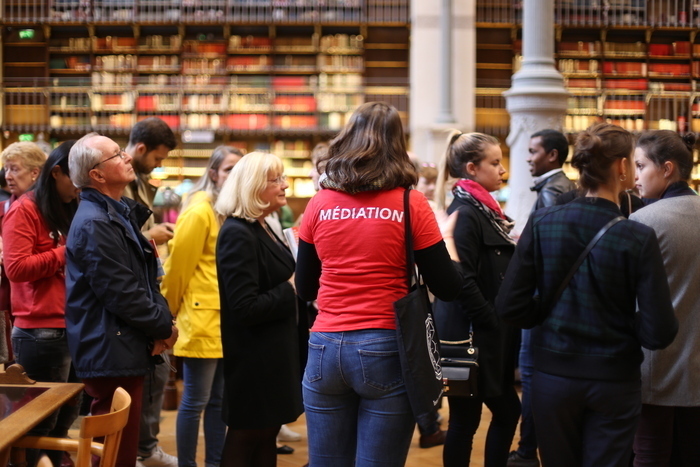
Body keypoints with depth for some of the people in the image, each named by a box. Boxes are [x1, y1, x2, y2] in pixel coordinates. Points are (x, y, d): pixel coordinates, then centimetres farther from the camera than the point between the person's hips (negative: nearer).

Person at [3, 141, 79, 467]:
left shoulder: (70, 211, 18)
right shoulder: (25, 210, -7)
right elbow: (16, 267, -17)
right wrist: (65, 254, -13)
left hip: (73, 329, 8)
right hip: (42, 333, -8)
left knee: (65, 417, 13)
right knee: (40, 422, -3)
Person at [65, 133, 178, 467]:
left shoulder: (119, 214, 15)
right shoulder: (94, 224, -17)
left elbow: (144, 279, 16)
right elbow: (122, 294, -20)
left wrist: (161, 320, -1)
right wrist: (164, 327, -8)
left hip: (125, 351, 10)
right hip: (111, 355, -10)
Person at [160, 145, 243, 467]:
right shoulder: (199, 211, -13)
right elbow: (177, 265, -10)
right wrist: (172, 309, -2)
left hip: (227, 319, 7)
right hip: (202, 317, -7)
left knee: (220, 399, 14)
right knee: (195, 401, 1)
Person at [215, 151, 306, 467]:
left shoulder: (261, 229, 10)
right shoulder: (238, 234, -20)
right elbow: (246, 308, -26)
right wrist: (292, 289, -16)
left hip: (272, 355, 9)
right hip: (255, 360, -9)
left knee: (266, 436, 15)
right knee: (245, 441, 2)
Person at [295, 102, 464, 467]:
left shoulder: (320, 204, 3)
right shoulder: (410, 204, -5)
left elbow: (305, 289, 12)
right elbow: (447, 289, -2)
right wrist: (448, 236, 14)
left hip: (325, 349, 3)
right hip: (385, 351, -3)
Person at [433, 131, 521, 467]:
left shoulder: (484, 209, 14)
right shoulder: (465, 213, -16)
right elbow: (463, 283, -22)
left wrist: (503, 329, 11)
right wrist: (494, 327, -17)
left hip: (490, 334, 10)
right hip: (472, 335, -10)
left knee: (507, 411, 14)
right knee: (465, 419, 1)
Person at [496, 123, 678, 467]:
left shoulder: (541, 223, -10)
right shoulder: (638, 238, -16)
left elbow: (510, 306, -10)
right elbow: (659, 333, -16)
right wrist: (624, 327, 5)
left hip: (554, 375, 2)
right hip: (614, 381, -2)